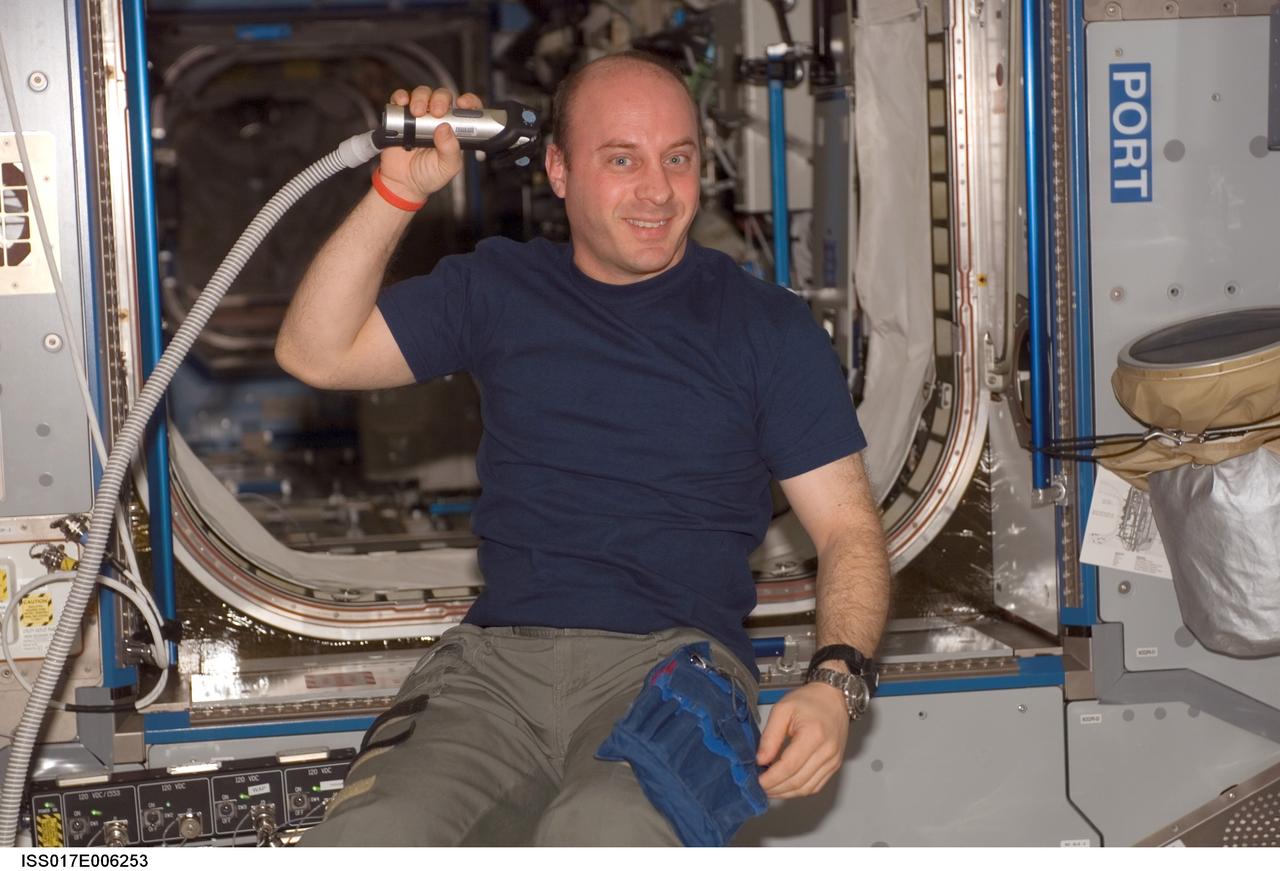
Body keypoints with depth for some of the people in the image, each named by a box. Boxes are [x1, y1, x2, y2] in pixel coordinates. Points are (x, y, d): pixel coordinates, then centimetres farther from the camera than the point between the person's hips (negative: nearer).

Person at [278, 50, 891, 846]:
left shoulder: (767, 325, 12)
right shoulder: (499, 289, 19)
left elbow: (850, 529, 8)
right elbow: (318, 354, 13)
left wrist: (835, 683, -10)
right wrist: (399, 192, 4)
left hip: (675, 661, -2)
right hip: (495, 660, 2)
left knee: (607, 831, -38)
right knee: (368, 836, -30)